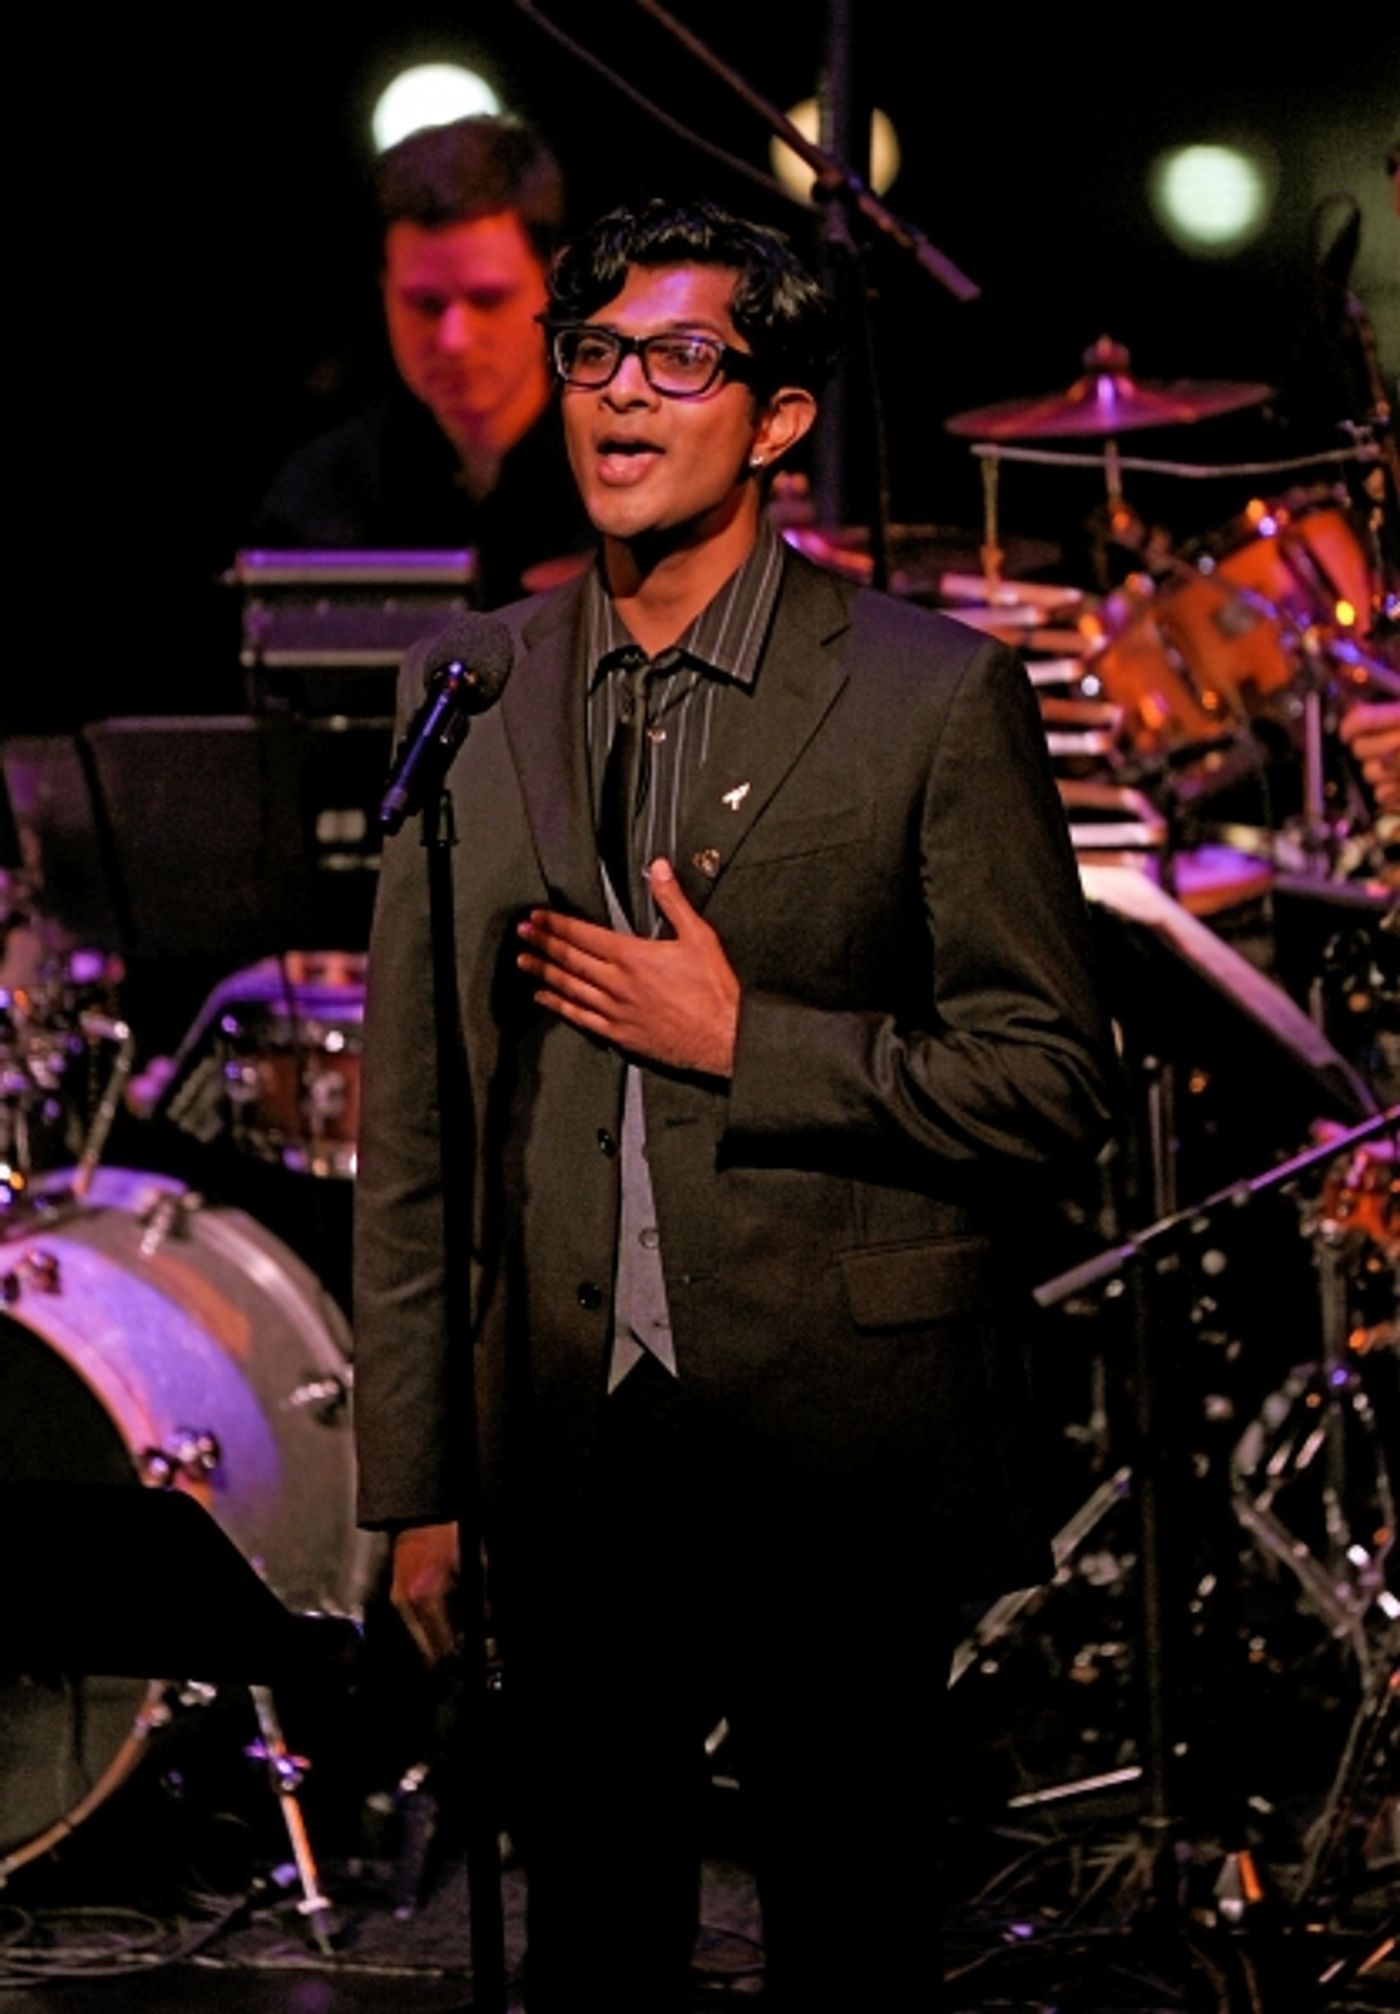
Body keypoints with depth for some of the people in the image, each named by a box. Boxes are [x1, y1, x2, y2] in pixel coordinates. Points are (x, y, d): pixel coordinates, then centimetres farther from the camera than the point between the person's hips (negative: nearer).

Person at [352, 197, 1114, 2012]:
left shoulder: (931, 698, -5)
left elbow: (1052, 1079, -5)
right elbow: (413, 1115, 7)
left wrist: (742, 1038, -14)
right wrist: (414, 1477, 5)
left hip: (843, 1454, -3)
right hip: (570, 1451, 3)